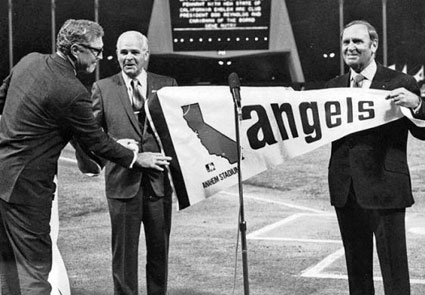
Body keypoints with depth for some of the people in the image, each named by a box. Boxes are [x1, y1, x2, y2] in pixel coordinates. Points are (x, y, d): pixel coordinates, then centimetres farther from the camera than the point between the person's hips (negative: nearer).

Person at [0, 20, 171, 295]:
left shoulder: (30, 61, 4)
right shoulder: (72, 93, -20)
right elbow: (96, 140, -9)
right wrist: (136, 159, 4)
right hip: (26, 184, -9)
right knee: (35, 263, -2)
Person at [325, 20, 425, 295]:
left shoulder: (401, 84, -5)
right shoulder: (334, 86, 10)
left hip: (385, 189, -5)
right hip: (346, 190, 5)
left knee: (394, 271, -2)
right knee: (357, 269, 15)